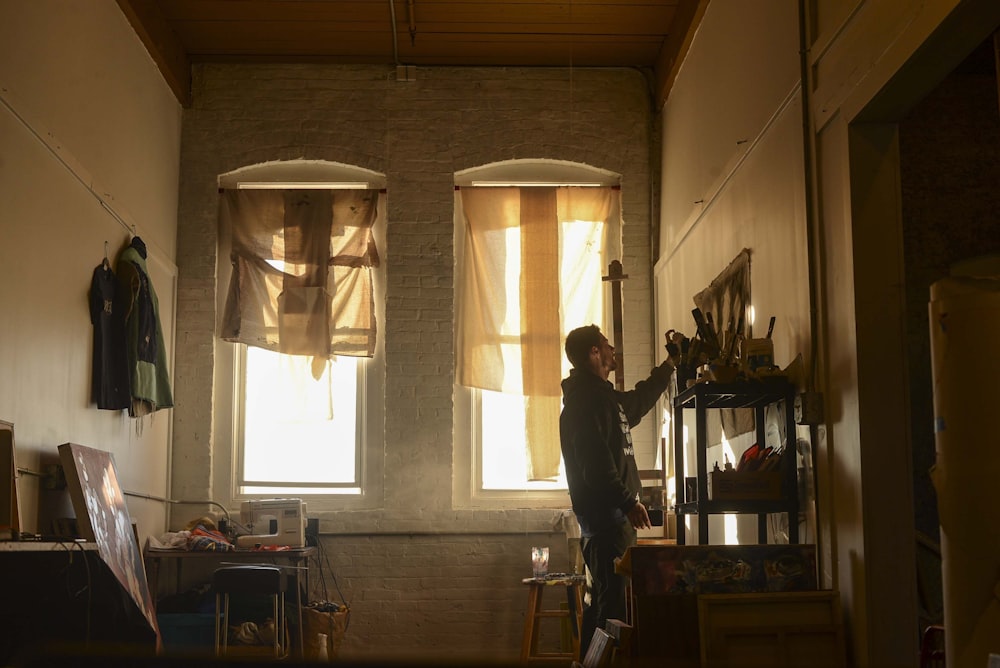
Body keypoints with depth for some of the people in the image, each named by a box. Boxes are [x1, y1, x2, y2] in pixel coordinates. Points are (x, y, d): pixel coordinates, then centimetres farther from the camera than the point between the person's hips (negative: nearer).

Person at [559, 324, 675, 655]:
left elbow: (637, 403, 41)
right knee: (613, 603, -12)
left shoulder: (602, 395, 19)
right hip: (606, 516, -11)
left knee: (605, 600, 14)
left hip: (612, 516, 11)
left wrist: (668, 366, 46)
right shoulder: (585, 399, -13)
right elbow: (596, 464, -22)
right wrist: (628, 502, -23)